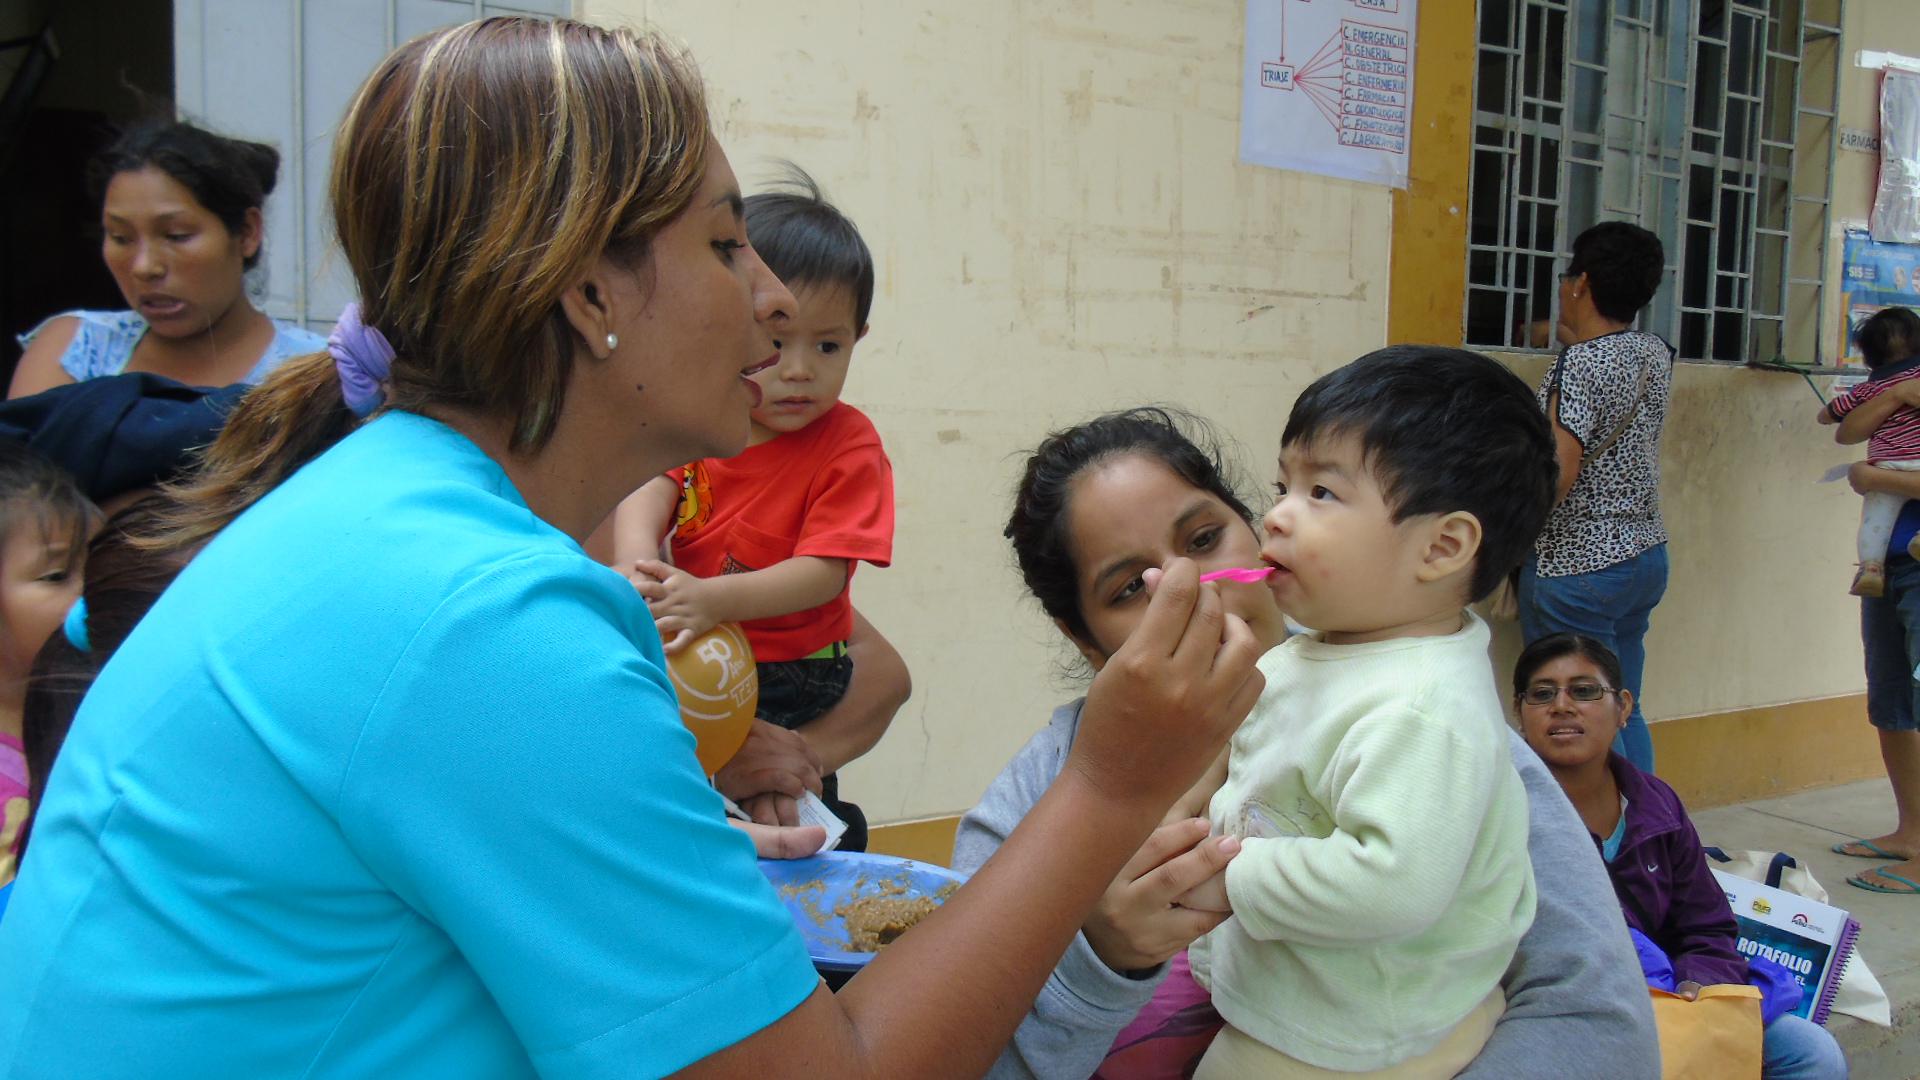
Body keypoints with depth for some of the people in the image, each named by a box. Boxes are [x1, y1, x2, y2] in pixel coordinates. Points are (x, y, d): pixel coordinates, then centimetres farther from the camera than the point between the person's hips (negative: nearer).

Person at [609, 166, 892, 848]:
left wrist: (714, 598, -34)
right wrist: (638, 568, -32)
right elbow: (648, 491, -9)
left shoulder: (850, 446, -12)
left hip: (792, 674, -5)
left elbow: (823, 573, -19)